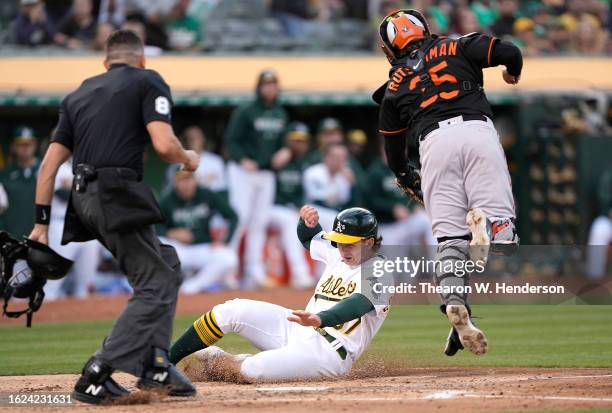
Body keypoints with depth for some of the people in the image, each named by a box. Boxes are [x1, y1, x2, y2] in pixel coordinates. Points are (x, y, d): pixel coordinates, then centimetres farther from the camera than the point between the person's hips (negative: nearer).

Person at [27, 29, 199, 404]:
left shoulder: (78, 95, 24)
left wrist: (42, 223, 16)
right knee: (155, 287, -6)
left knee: (167, 265, 20)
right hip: (119, 197, -8)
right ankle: (96, 377, -18)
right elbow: (164, 144, -10)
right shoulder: (147, 81, 6)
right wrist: (188, 160, 11)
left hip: (84, 200, 8)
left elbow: (50, 163, 17)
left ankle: (155, 363, 11)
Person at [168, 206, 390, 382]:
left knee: (254, 369, -31)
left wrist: (319, 319, -51)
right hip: (296, 329, 8)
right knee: (231, 311, -11)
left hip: (328, 352, -8)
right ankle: (164, 360, -4)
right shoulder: (337, 255, 11)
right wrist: (308, 221, 2)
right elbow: (307, 237, 28)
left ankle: (215, 363, 2)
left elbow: (356, 305, -32)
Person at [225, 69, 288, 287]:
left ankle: (254, 272, 10)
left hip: (267, 172, 6)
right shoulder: (245, 112, -10)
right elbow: (231, 140, -11)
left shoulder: (280, 114, 11)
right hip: (243, 171, -6)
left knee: (260, 223, 7)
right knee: (240, 218, -13)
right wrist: (242, 160, -25)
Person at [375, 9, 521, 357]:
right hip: (478, 130, -1)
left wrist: (412, 184, 46)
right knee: (503, 226, -5)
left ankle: (456, 306, -26)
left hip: (434, 143, 1)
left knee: (450, 237, -1)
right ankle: (489, 221, -41)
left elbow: (395, 155, 29)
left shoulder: (394, 87, 25)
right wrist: (514, 74, 32)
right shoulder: (458, 48, 21)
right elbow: (509, 52, 9)